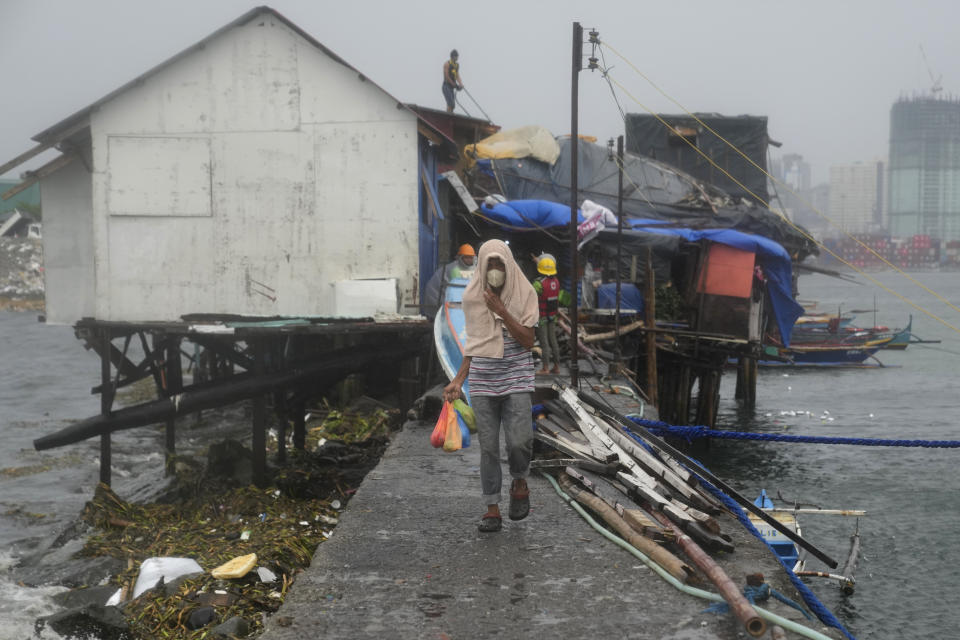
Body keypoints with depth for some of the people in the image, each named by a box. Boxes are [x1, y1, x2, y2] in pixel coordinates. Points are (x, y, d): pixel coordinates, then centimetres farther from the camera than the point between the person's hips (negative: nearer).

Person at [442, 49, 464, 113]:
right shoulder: (447, 64, -7)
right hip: (446, 86, -8)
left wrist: (460, 84, -5)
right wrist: (454, 85, -12)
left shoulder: (457, 65, 15)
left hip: (452, 87, 8)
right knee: (451, 104, -19)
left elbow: (457, 76, 12)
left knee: (452, 105, 4)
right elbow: (447, 76, -12)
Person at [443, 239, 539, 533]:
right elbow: (473, 343, 12)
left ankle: (519, 482, 16)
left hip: (516, 379, -2)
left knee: (519, 440, -16)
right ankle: (492, 508, 12)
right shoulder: (472, 296, 4)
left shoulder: (525, 293, -3)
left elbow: (528, 341, -9)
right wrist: (458, 380, 4)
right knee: (488, 446, 2)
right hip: (483, 381, 2)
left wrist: (501, 310, -17)